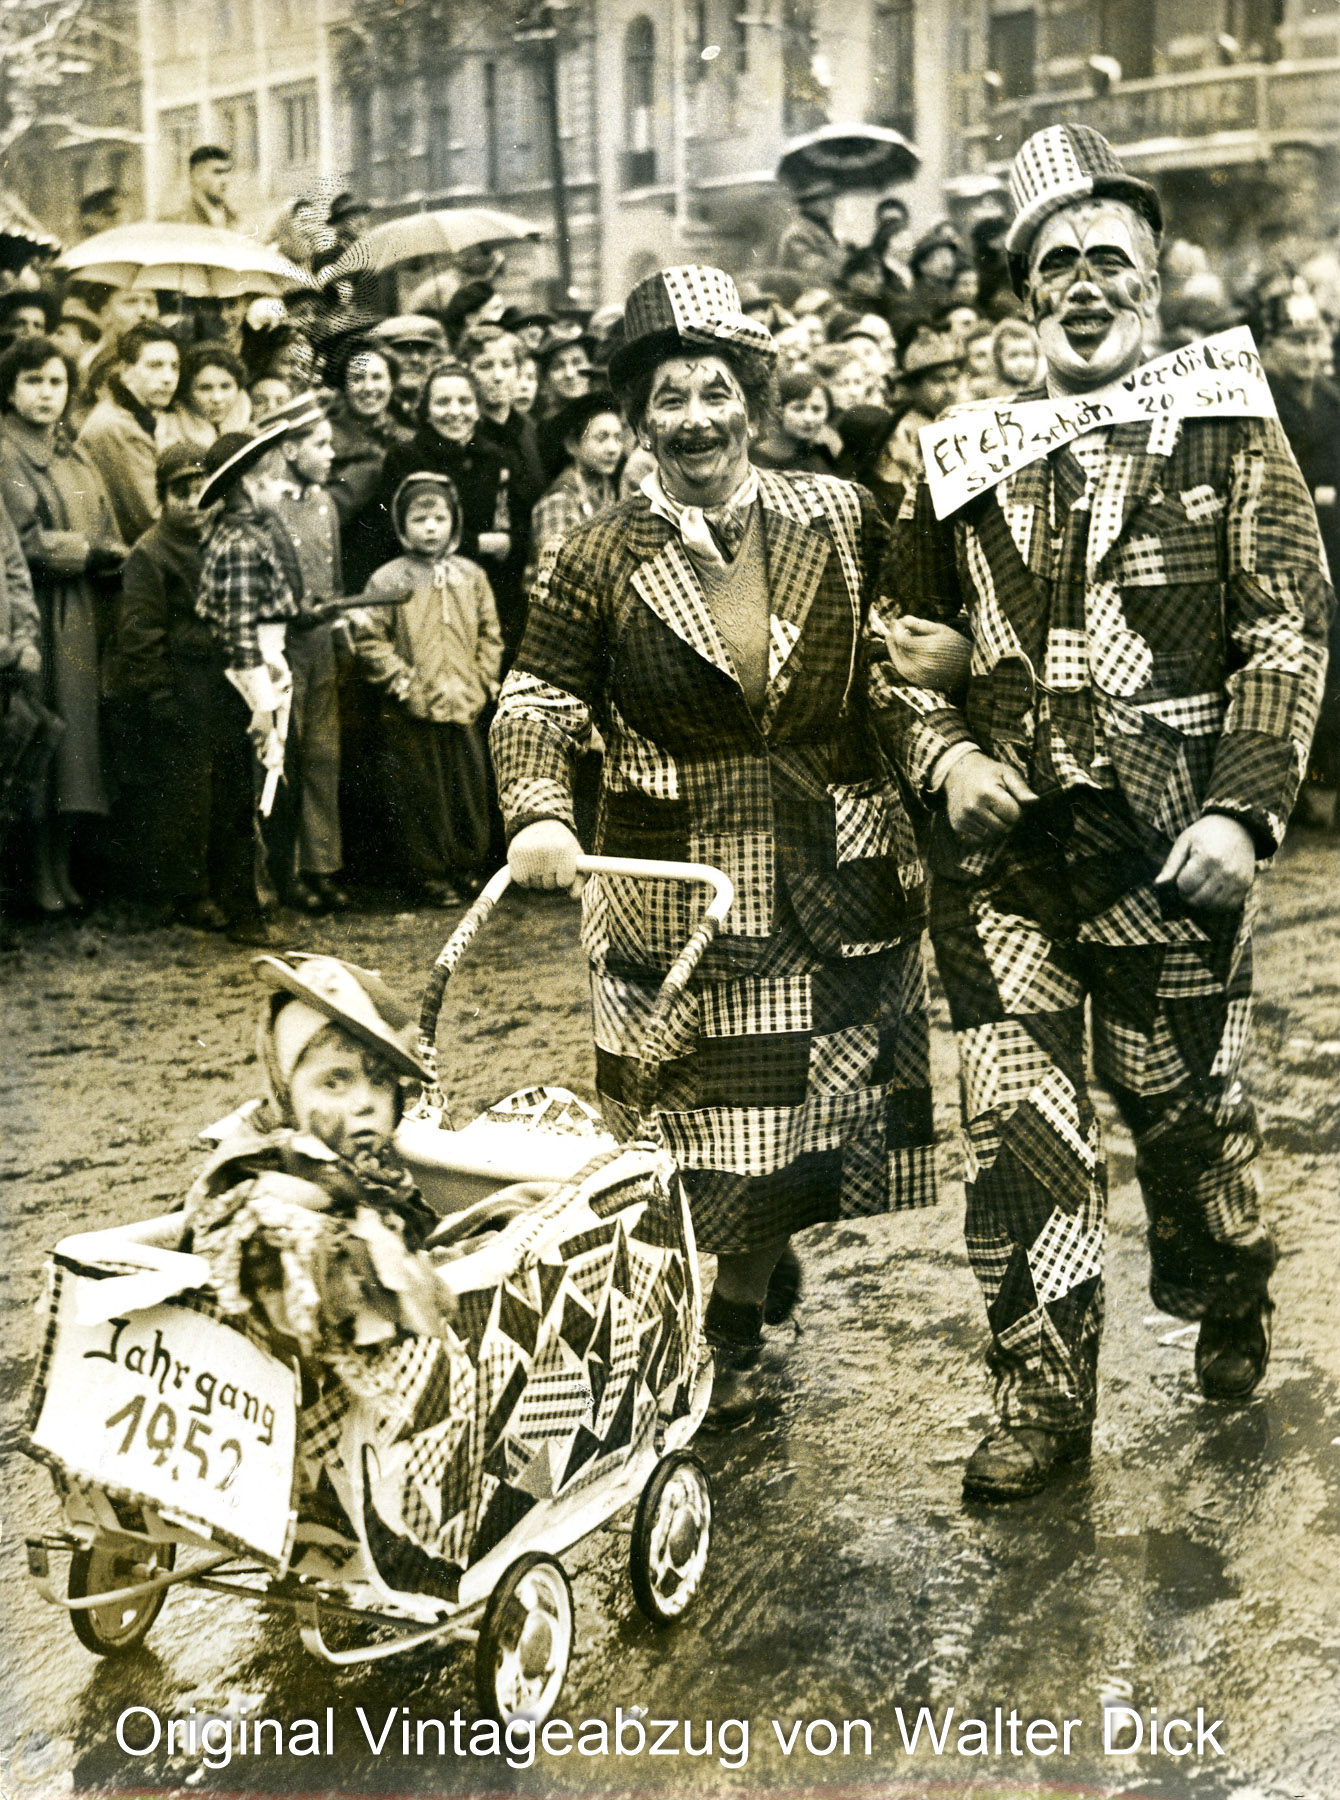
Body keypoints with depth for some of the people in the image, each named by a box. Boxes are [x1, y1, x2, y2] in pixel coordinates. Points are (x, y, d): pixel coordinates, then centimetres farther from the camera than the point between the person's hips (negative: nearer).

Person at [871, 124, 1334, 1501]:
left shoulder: (1229, 437, 2)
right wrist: (941, 754, -4)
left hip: (1167, 853, -2)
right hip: (1000, 854, 2)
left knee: (1187, 1105, 11)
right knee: (1018, 1127, 1)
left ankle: (1228, 1311, 39)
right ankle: (1042, 1398, 13)